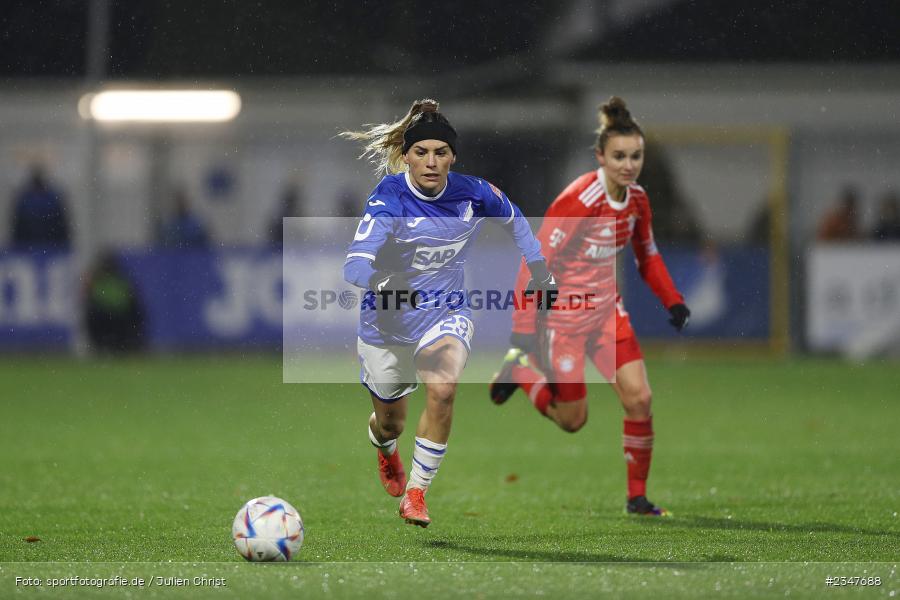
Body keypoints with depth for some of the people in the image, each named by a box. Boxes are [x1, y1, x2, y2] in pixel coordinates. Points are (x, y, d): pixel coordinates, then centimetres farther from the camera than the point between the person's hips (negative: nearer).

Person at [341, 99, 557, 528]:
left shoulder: (473, 193, -12)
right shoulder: (389, 198, -24)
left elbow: (512, 218, 12)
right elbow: (356, 264, -36)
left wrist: (540, 270, 15)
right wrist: (384, 284, -56)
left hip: (446, 313, 1)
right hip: (387, 323, -1)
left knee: (442, 392, -29)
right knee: (389, 422, 16)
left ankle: (415, 493, -14)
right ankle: (386, 450, 57)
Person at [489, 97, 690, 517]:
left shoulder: (637, 199, -2)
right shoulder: (578, 200, -24)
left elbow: (647, 256, 15)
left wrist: (673, 302, 3)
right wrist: (524, 330, -26)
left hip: (606, 309, 6)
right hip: (563, 313, -6)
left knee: (639, 398, -7)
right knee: (572, 419, 2)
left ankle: (637, 497, 6)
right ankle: (519, 370, 30)